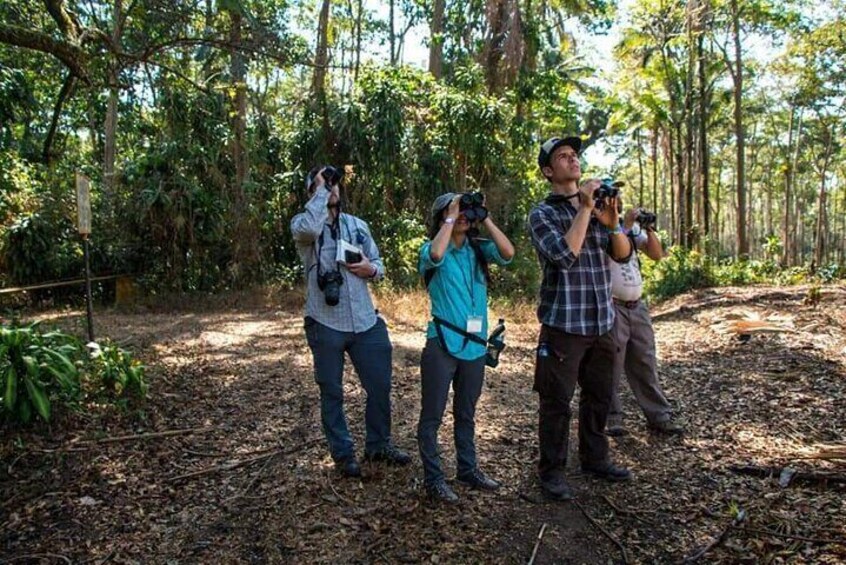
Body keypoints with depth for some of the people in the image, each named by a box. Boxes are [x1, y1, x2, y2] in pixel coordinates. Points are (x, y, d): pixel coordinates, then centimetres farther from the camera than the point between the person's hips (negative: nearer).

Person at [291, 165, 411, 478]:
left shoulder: (358, 225, 11)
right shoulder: (302, 224, -4)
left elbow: (378, 264, 15)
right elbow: (310, 228, -30)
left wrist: (371, 269, -8)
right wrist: (321, 189, -19)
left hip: (365, 322, 4)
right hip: (326, 324, -4)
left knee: (380, 385, 11)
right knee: (332, 392, 9)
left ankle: (378, 445, 32)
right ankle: (343, 454, 25)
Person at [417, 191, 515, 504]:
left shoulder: (479, 249, 7)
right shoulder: (431, 249, -4)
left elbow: (508, 252, -10)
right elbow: (436, 253, -28)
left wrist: (484, 218, -8)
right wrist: (451, 218, -16)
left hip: (475, 344, 5)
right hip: (442, 343, -4)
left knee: (466, 413, 18)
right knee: (432, 414, 3)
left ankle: (468, 469, 32)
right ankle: (433, 478, 14)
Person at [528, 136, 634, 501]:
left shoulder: (598, 206, 12)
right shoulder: (541, 214, -5)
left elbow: (623, 255, 7)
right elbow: (564, 255, -20)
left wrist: (613, 223, -12)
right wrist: (584, 208, -18)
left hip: (601, 322, 6)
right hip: (563, 324, -6)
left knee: (599, 396, 16)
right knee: (557, 401, 1)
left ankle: (595, 459, 33)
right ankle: (551, 471, 15)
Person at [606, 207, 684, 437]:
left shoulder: (634, 226, 11)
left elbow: (656, 255, 8)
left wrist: (649, 230, -4)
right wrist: (625, 225, -20)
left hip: (637, 306, 6)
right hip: (612, 307, -6)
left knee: (645, 364, 12)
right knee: (610, 368, 1)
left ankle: (659, 417, 21)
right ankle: (611, 419, 12)